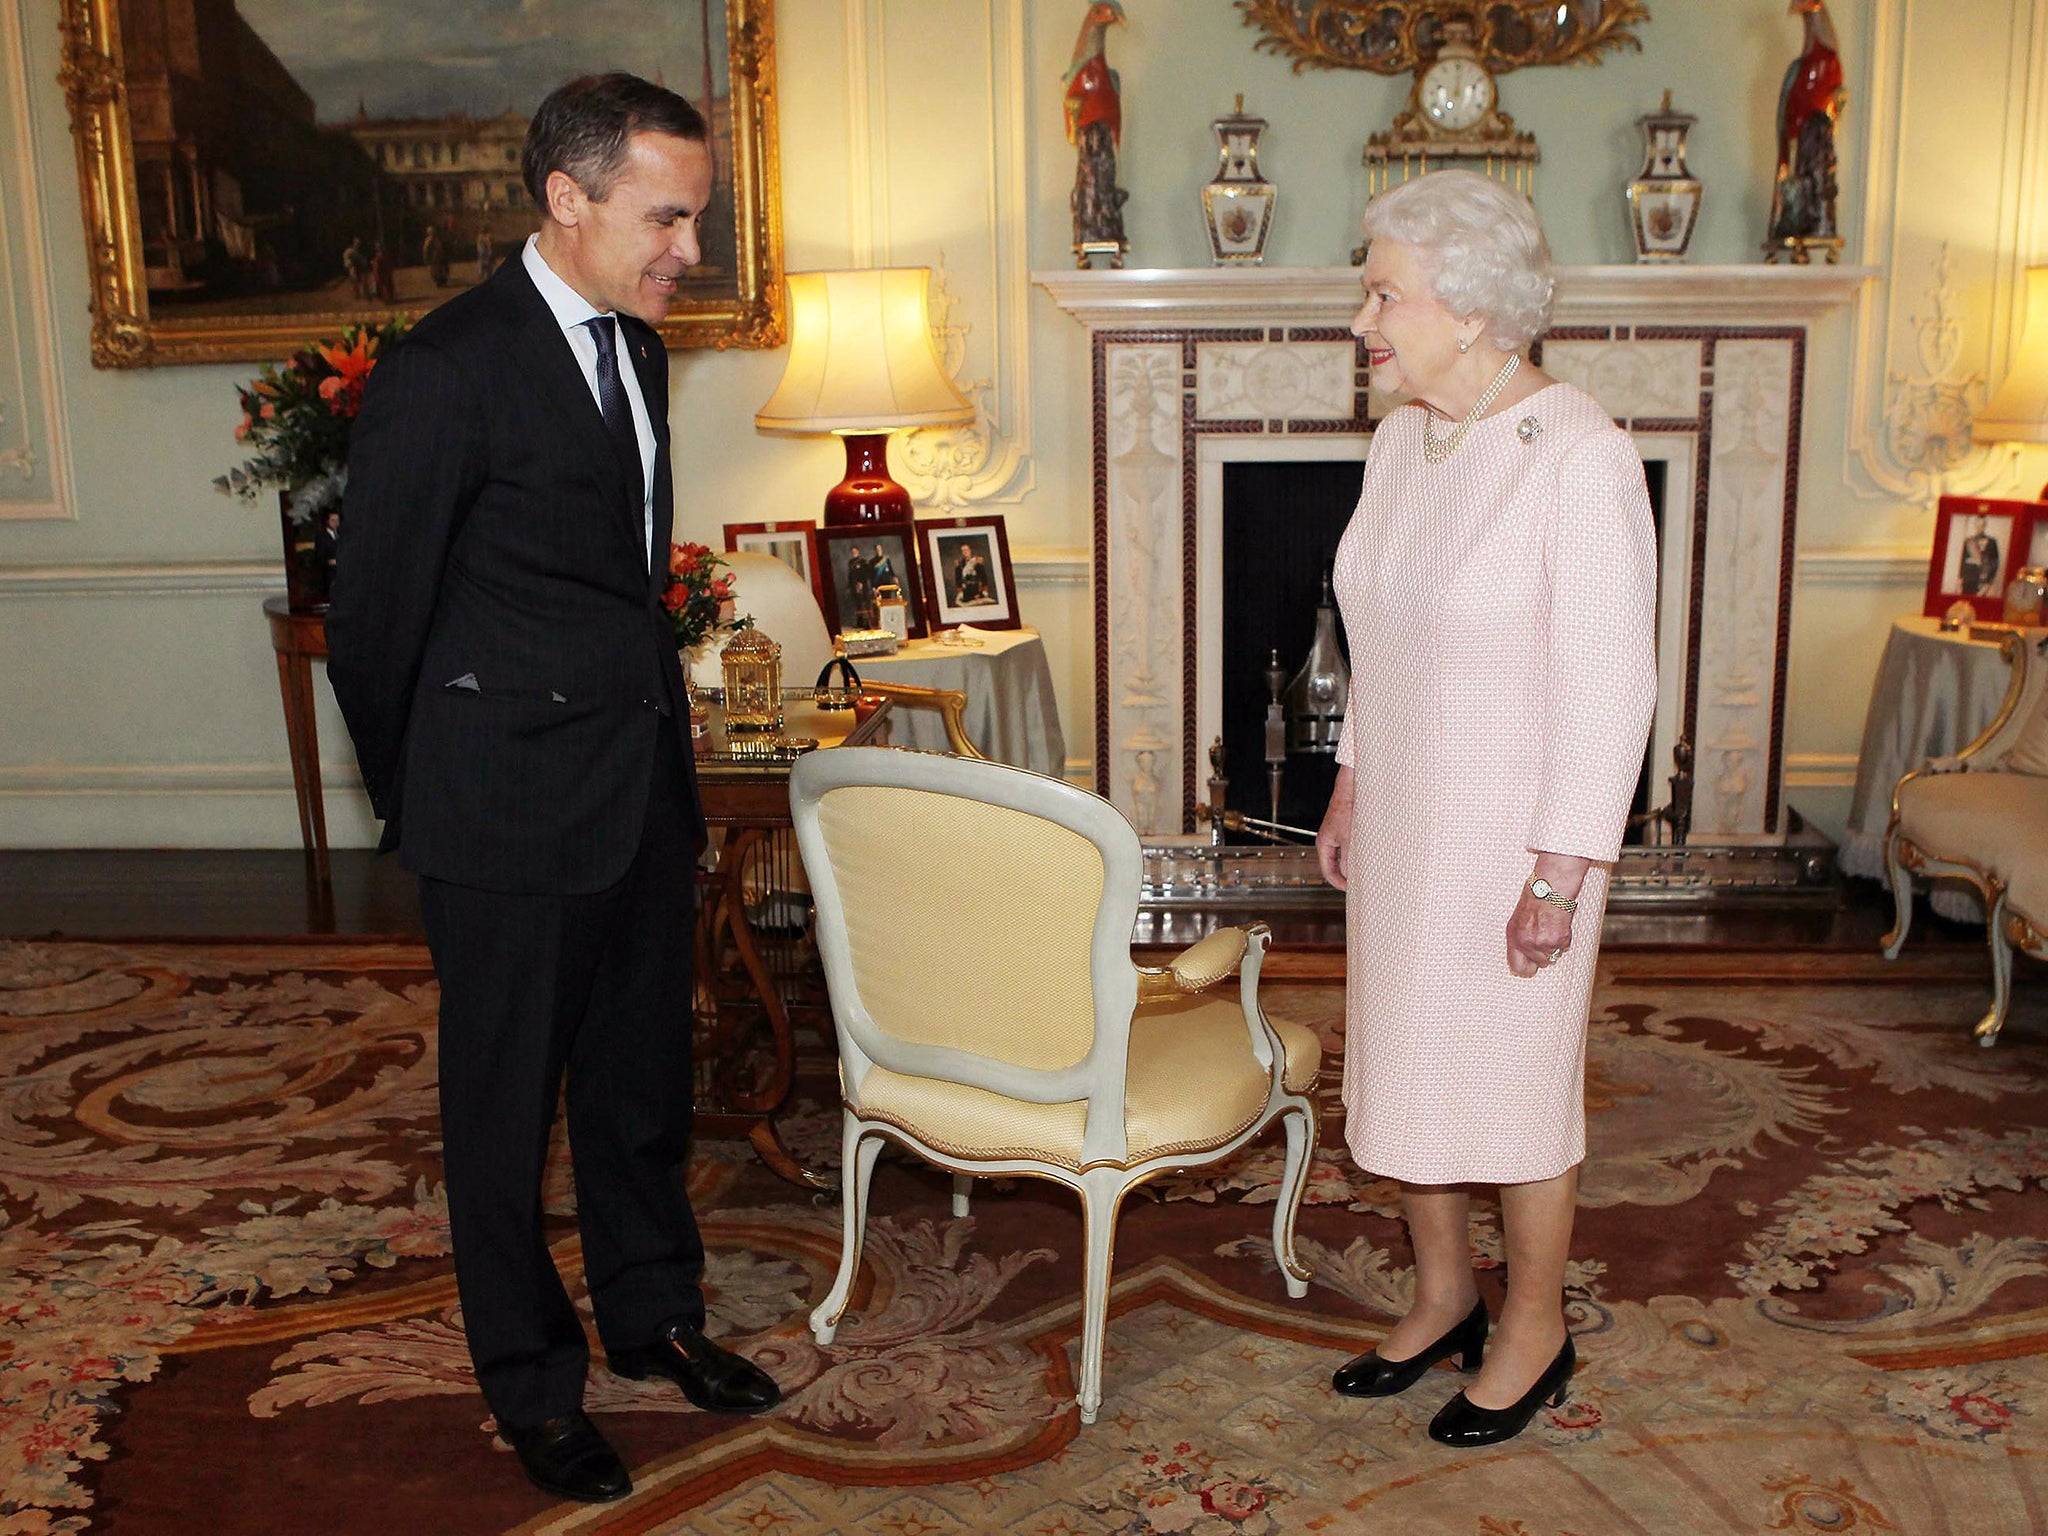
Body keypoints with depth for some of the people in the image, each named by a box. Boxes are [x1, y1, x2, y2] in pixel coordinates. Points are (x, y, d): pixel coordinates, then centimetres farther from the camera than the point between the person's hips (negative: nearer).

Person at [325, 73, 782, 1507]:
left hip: (643, 794, 7)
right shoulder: (446, 370, -17)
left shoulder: (635, 344, 8)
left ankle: (653, 1311, 39)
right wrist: (419, 806, 3)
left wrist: (665, 746, 18)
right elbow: (373, 620, -9)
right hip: (512, 820, -7)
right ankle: (534, 1382, 28)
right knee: (507, 1108, 10)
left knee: (643, 1079, 20)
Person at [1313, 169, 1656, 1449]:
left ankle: (1536, 1333, 29)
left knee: (1515, 1084, 7)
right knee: (1403, 1059, 16)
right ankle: (1444, 1296, 37)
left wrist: (1559, 877, -20)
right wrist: (1350, 789, 15)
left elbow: (1610, 686, -20)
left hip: (1515, 835, -8)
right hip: (1403, 818, 8)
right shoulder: (1405, 440, 5)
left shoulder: (1582, 457, -20)